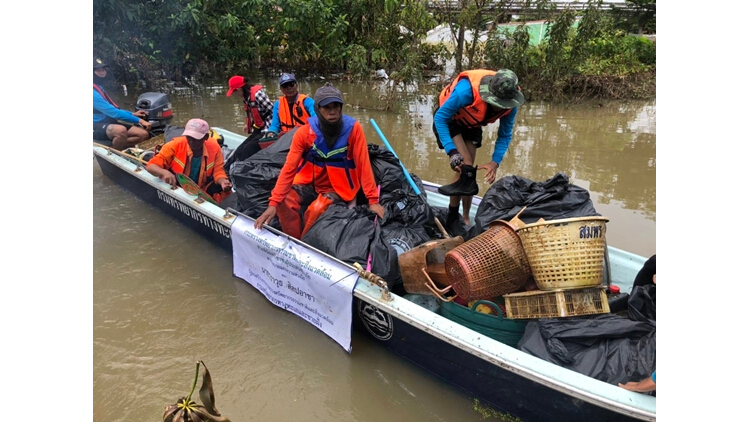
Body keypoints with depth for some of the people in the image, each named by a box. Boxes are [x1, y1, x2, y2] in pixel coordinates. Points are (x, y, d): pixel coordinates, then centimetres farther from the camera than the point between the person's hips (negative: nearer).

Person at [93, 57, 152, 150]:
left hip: (108, 123, 10)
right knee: (121, 130, -42)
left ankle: (110, 148, 0)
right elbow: (112, 112, -23)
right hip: (97, 127, -10)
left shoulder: (98, 88, 17)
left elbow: (112, 109, 23)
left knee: (144, 134, -3)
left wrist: (132, 114, 10)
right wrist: (139, 120, -23)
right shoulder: (94, 93, -17)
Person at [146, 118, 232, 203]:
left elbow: (218, 171, -7)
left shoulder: (214, 147, -14)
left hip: (202, 189, 1)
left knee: (223, 189, -23)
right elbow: (151, 166, -17)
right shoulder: (175, 145, -19)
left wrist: (223, 182, -31)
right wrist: (165, 173, -40)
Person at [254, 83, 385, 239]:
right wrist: (273, 202, -25)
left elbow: (363, 165, -17)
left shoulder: (353, 128, -19)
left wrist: (372, 200, -18)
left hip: (337, 187, -2)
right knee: (284, 204, -23)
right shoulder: (304, 132, -15)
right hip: (310, 183, 2)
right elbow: (289, 168, -18)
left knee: (315, 210, -30)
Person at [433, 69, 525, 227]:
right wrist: (451, 151, -39)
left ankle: (464, 217, 18)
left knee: (468, 171, 5)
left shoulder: (511, 104, -25)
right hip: (448, 119, -4)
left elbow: (505, 135, -11)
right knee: (464, 165, -21)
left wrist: (495, 161, -26)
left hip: (472, 125, 5)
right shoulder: (466, 90, -41)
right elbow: (440, 118, -31)